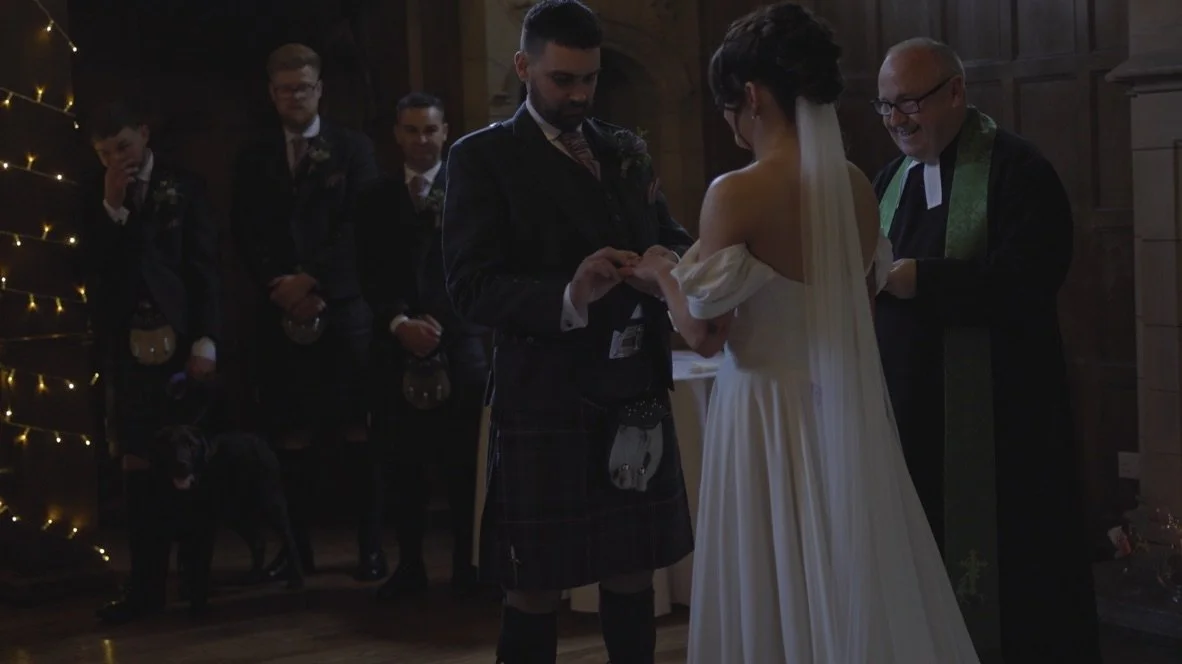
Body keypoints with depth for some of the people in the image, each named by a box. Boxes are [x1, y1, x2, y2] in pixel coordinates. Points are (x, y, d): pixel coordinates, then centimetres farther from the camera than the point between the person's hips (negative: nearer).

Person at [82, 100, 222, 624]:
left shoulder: (184, 188, 6)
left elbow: (205, 268, 1)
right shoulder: (96, 203, 12)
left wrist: (206, 339, -8)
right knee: (138, 467, -1)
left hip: (180, 343, -2)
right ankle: (146, 585, 3)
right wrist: (112, 206, -8)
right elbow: (95, 272, -1)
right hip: (128, 349, 2)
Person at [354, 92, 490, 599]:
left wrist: (439, 322, -14)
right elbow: (371, 276, 6)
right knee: (402, 463, 3)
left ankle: (465, 566, 8)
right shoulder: (376, 199, 13)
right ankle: (410, 565, 13)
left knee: (463, 462, -2)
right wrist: (400, 322, -10)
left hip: (459, 342, -2)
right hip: (397, 346, 2)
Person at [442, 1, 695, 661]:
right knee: (536, 593, 4)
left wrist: (669, 260, -12)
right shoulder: (483, 156, -4)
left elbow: (672, 236, 13)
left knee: (632, 576, 14)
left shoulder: (628, 151, 13)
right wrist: (568, 298, -29)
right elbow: (472, 285, -12)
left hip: (635, 395, 5)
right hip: (545, 402, -5)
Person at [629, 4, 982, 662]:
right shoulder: (858, 187, 3)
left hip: (771, 412, -6)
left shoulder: (736, 193, -15)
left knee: (776, 601, 6)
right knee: (856, 586, 15)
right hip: (848, 409, 6)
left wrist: (664, 274, 8)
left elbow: (705, 334, -11)